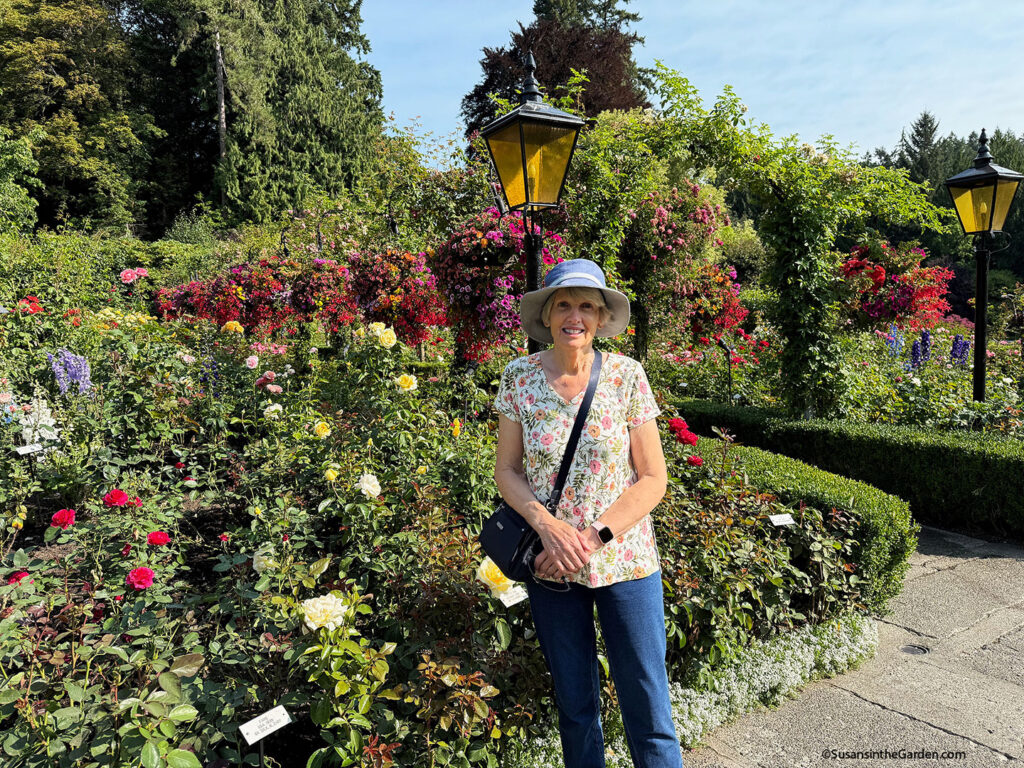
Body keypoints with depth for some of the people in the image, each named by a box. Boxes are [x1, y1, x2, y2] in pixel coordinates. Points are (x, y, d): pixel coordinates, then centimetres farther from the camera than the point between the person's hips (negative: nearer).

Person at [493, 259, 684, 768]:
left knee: (647, 704, 5)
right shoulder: (519, 377, -4)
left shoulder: (626, 375, -7)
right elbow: (506, 470, 0)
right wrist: (548, 525, -17)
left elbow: (653, 478, -6)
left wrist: (594, 538, -16)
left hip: (624, 559, -1)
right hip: (551, 566, 1)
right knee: (574, 702, 16)